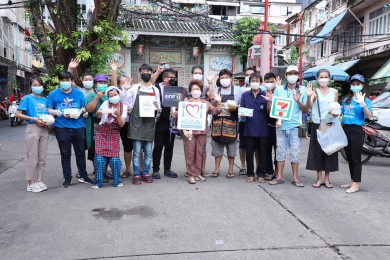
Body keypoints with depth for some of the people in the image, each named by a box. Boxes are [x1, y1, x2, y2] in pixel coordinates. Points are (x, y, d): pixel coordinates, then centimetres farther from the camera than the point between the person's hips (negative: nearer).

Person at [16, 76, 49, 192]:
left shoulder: (44, 100, 11)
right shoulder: (27, 98, -3)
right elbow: (18, 114, -7)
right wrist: (34, 119, -16)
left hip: (44, 130, 5)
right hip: (32, 129, -5)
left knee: (42, 158, 10)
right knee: (33, 158, 0)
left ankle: (39, 180, 21)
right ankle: (31, 183, 10)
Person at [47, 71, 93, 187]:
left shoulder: (78, 93, 9)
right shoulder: (53, 94, 4)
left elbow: (84, 108, 12)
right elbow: (49, 110, 3)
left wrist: (80, 112, -11)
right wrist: (61, 113, -14)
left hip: (78, 127, 1)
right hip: (62, 128, -1)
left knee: (80, 152, 10)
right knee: (65, 154, 7)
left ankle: (83, 176, 24)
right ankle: (67, 178, 18)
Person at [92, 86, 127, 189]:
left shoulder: (123, 107, 0)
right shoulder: (106, 103, -3)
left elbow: (122, 124, -2)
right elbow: (98, 116, -2)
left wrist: (118, 115, -20)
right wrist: (98, 113, -26)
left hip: (114, 134, 1)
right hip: (102, 132, 0)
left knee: (114, 158, -7)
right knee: (99, 158, -8)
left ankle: (117, 181, 10)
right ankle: (98, 182, 4)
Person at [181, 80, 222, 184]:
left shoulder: (206, 103, 14)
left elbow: (216, 112, 9)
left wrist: (218, 102, -7)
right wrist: (184, 130, -12)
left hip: (202, 132, 4)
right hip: (190, 132, -3)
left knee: (199, 153, 8)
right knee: (190, 153, -1)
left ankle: (197, 173, 18)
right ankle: (191, 175, 6)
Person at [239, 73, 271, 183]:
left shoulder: (265, 95, 1)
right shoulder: (245, 95, 6)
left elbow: (269, 112, -2)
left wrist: (268, 101, -18)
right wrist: (241, 114, -14)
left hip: (262, 129, -1)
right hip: (249, 128, 1)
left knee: (262, 153, 7)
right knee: (249, 153, 7)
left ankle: (261, 174, 20)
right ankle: (250, 174, 20)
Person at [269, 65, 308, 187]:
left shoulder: (302, 90, 3)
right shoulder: (279, 89, 4)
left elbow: (305, 110, 3)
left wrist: (298, 101, -14)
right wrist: (277, 119, -9)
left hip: (295, 125, -1)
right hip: (281, 125, 1)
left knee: (295, 151, 3)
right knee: (280, 150, 7)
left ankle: (295, 178, 14)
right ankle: (279, 177, 16)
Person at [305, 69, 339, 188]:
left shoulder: (334, 92, 7)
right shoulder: (315, 92, -1)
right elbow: (309, 107, -16)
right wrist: (309, 96, -34)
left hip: (330, 124, 2)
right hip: (317, 125, -1)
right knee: (317, 151, 3)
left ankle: (327, 179, 16)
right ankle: (319, 179, 14)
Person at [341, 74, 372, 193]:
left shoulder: (365, 100, -3)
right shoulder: (346, 100, 13)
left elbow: (369, 116, -17)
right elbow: (341, 113, 19)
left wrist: (362, 104, -31)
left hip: (357, 131, -6)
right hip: (345, 129, 6)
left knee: (356, 159, -3)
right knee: (349, 158, 14)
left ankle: (355, 184, 5)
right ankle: (352, 181, 25)